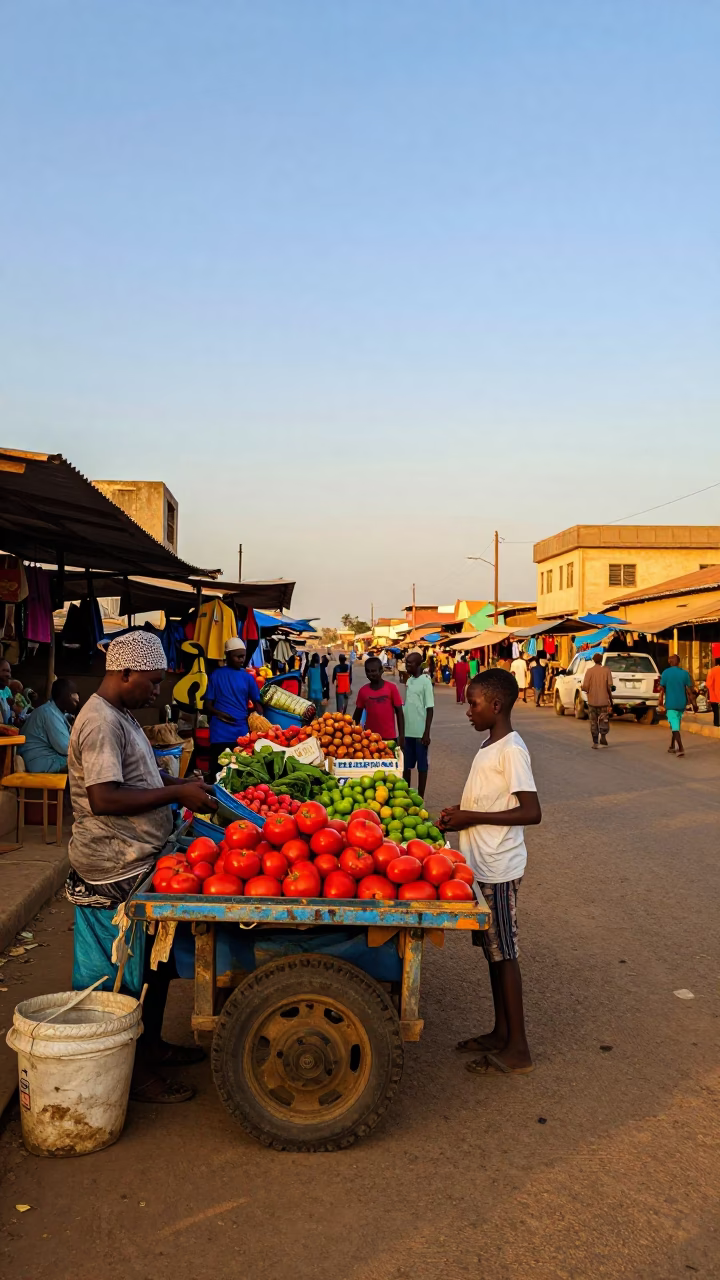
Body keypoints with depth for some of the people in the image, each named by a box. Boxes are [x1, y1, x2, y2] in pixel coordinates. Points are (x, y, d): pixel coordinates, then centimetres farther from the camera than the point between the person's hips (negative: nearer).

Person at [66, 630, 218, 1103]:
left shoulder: (120, 716, 13)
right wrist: (177, 793, -23)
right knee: (132, 974, 2)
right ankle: (136, 1073, 15)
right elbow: (104, 799, -29)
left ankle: (152, 1045, 35)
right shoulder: (101, 722, -20)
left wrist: (178, 782, 8)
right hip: (118, 869, -10)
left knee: (155, 964, 20)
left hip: (137, 861, 10)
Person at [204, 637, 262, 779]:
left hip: (242, 733, 2)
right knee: (217, 771, 1)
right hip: (220, 733, -2)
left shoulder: (248, 677, 10)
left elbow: (257, 703, 12)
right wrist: (218, 713, -16)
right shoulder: (216, 675, 3)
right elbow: (207, 705, 4)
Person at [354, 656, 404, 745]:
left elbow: (399, 712, -2)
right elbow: (358, 714, 12)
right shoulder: (363, 690, 3)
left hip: (389, 737, -2)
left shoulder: (391, 688, -4)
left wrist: (401, 736, -6)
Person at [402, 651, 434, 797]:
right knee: (406, 765, 13)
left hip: (420, 732, -6)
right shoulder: (408, 681, 10)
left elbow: (430, 709, -12)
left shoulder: (425, 681, -10)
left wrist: (427, 733, -15)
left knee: (422, 766, 3)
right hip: (407, 731, 7)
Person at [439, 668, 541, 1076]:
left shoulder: (511, 750, -19)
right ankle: (501, 1032, 29)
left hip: (499, 868, -9)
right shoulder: (490, 745, 10)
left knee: (504, 954, 0)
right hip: (482, 864, 9)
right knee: (493, 950, 16)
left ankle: (518, 1049, 10)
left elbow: (531, 812, -24)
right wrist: (461, 812, 4)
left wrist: (473, 817, -21)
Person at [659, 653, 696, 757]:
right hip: (681, 704, 4)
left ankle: (681, 748, -19)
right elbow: (689, 690, -3)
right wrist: (693, 702, 3)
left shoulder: (665, 673, -5)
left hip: (670, 704, -3)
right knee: (676, 725, 18)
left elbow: (662, 689, -5)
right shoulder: (685, 673, 0)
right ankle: (672, 747, 26)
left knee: (675, 726, -6)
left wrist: (660, 702, 4)